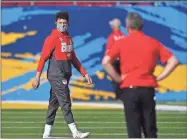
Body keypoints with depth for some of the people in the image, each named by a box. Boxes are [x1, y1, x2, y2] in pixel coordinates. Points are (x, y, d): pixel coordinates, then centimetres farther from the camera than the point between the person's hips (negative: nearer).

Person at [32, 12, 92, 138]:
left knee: (54, 104, 10)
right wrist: (37, 77, -16)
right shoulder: (52, 38, -9)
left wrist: (84, 74, 16)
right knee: (65, 103, -8)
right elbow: (43, 58, -12)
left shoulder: (69, 38, 14)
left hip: (65, 76, 8)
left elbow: (73, 58, 20)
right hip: (56, 76, -8)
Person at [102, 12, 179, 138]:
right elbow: (173, 61, 2)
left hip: (129, 89, -2)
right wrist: (158, 77, 4)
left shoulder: (122, 43, -1)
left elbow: (106, 62, -12)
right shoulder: (153, 42, 6)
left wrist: (118, 78, -2)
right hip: (148, 89, 2)